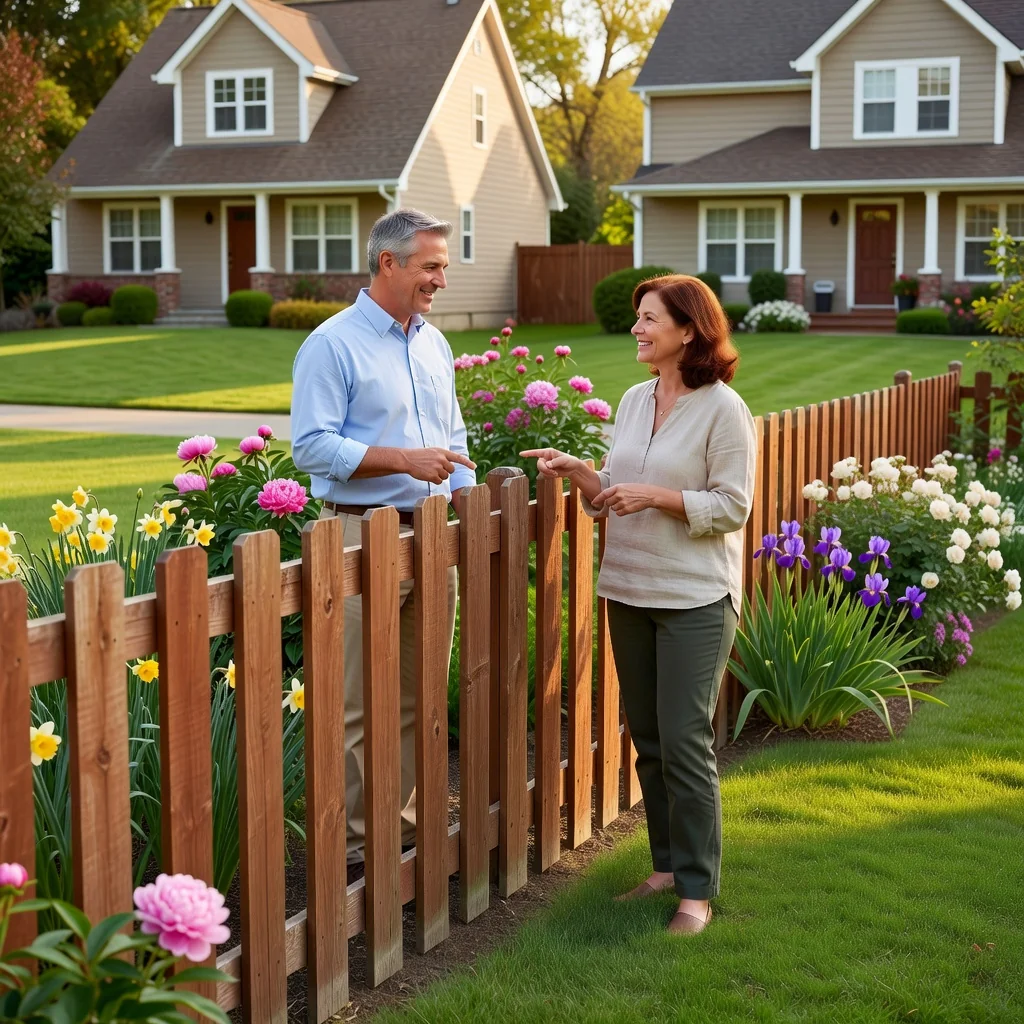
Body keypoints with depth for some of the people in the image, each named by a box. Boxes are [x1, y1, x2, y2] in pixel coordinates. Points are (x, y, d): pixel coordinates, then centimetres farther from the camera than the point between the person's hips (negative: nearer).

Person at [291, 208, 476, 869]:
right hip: (363, 537, -7)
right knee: (360, 703, -3)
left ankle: (410, 825, 24)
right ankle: (355, 840, 5)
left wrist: (466, 492, 8)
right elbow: (312, 445, -15)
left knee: (419, 696, 13)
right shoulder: (332, 345, -8)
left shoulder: (434, 344, 16)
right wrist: (404, 459, -19)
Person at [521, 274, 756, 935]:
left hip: (696, 600, -7)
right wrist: (577, 471, -4)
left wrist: (656, 495, -19)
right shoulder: (635, 401, 10)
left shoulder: (723, 409, -9)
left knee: (685, 743, -5)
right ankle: (667, 865, 27)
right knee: (648, 740, 13)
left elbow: (733, 506, -12)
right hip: (629, 593, 7)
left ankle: (697, 889, 6)